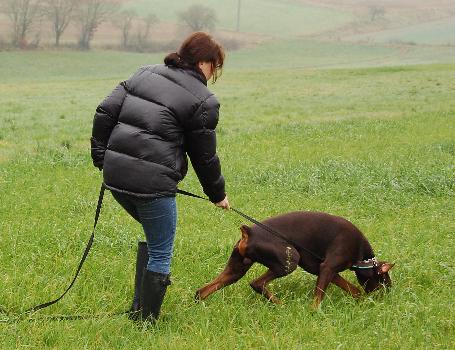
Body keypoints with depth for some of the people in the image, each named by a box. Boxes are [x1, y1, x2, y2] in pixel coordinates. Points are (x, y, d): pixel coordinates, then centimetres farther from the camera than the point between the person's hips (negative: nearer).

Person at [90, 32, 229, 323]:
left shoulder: (145, 74, 14)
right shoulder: (203, 101, -4)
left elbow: (105, 113, 9)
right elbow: (204, 156, 3)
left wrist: (101, 157, 15)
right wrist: (218, 195, 17)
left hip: (115, 175, 7)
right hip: (152, 183, -7)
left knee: (153, 234, 27)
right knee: (161, 252, 9)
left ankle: (139, 307, 29)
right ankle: (147, 320, 15)